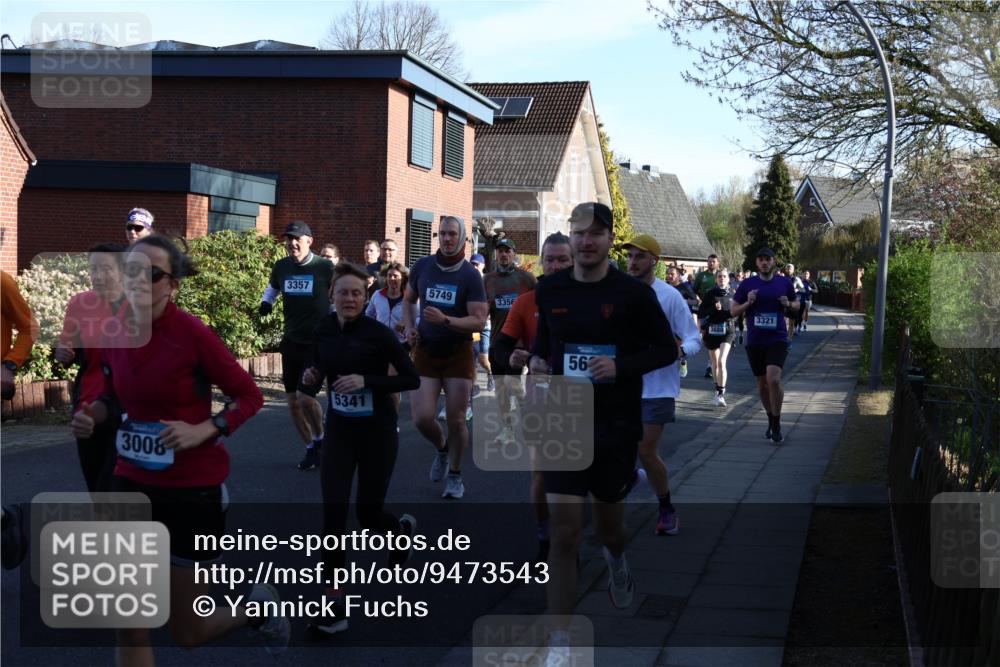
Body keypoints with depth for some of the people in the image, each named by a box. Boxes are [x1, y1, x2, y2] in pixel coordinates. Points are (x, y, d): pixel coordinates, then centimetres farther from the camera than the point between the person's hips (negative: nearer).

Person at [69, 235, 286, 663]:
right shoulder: (114, 334, -2)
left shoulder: (192, 333, -17)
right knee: (128, 626, 1)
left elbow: (249, 395, -8)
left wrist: (204, 430, -22)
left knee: (189, 632, 8)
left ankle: (259, 609, 40)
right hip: (133, 483, 5)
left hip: (194, 487, -4)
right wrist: (92, 413, -5)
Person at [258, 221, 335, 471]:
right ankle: (311, 450, 22)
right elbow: (272, 288, 23)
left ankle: (319, 439, 10)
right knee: (293, 400, 6)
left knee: (306, 396, -16)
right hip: (291, 342, 5)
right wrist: (266, 302, 6)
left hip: (317, 343, -5)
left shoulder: (325, 268, -10)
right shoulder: (281, 267, 3)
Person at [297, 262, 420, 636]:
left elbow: (412, 379, -13)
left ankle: (402, 529, 45)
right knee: (333, 514, -8)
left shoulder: (379, 333, -15)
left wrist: (367, 381, -25)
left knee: (368, 517, 7)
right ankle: (336, 607, -3)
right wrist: (309, 382, -10)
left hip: (377, 432, -4)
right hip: (339, 431, 4)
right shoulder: (324, 331, -1)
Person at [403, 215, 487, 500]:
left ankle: (455, 475, 21)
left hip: (458, 354, -2)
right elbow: (408, 299, 19)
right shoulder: (422, 266, 0)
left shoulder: (470, 276, -10)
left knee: (456, 420, 0)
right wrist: (410, 327, 2)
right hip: (425, 352, 2)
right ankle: (441, 449, 28)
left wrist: (445, 320, -29)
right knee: (422, 418, -6)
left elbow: (479, 321, -16)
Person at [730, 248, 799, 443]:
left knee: (773, 379, -20)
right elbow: (733, 310, 6)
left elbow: (796, 305, 18)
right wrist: (748, 303, -12)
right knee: (762, 384, 11)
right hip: (754, 341, 2)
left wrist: (788, 304, -5)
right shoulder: (748, 284, 2)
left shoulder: (784, 283, 4)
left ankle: (776, 425, -7)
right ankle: (771, 420, 32)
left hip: (777, 339, -2)